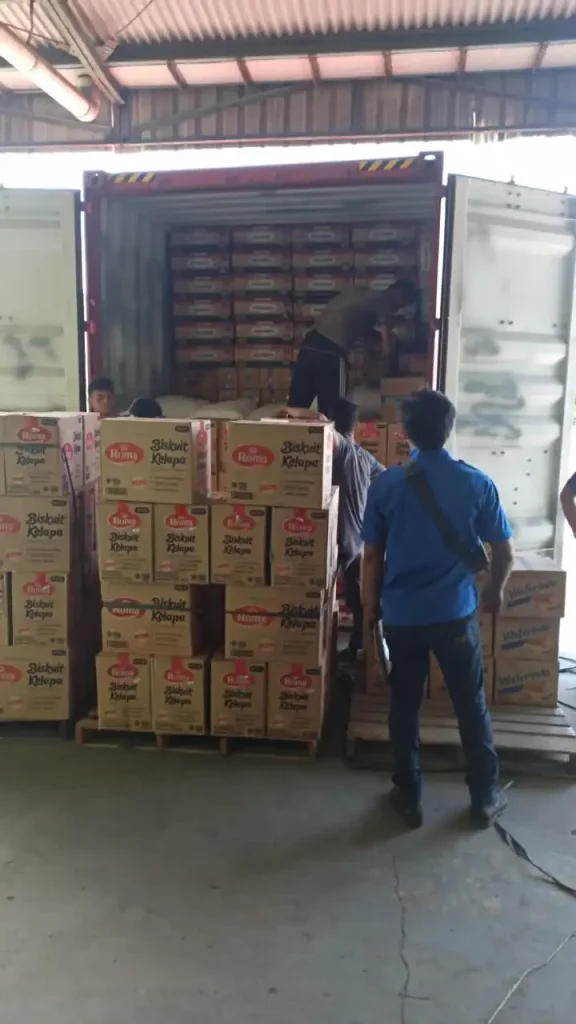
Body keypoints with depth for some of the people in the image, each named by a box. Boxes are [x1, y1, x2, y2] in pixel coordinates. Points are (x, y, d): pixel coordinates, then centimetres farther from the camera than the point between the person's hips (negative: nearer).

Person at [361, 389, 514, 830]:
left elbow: (372, 556, -2)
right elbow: (505, 553, -1)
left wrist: (371, 605, 13)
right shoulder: (477, 483, -7)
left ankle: (409, 797, 25)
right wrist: (496, 590, 18)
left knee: (404, 707, 14)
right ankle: (485, 798, 26)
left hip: (401, 615, 1)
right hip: (456, 614, 0)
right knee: (472, 706, 14)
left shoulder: (386, 485, -7)